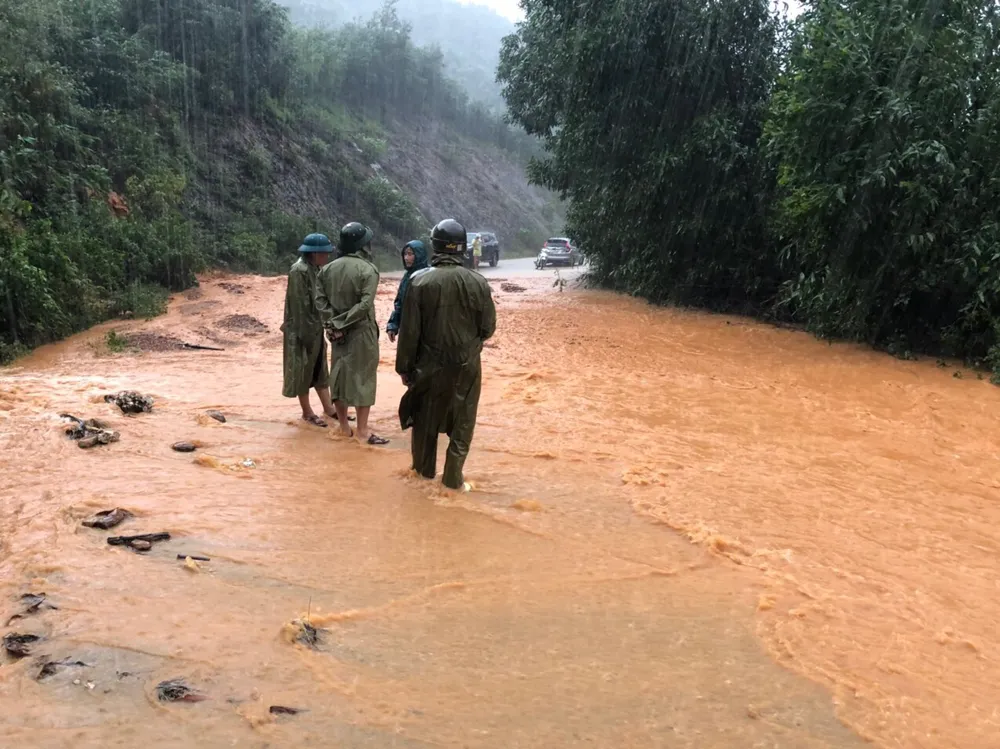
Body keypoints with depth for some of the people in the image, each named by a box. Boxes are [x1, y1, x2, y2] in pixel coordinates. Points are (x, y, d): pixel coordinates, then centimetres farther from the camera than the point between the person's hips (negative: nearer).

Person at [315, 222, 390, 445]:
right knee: (363, 377, 1)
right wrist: (340, 323, -17)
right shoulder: (368, 269, -13)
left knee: (339, 375, 13)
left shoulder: (328, 268, 4)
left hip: (338, 332, 6)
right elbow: (365, 304, -21)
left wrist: (331, 322, -5)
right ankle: (362, 430, 3)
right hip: (362, 332, -5)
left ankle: (343, 426, 21)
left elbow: (320, 299, -1)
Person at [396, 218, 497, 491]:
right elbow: (488, 328, 0)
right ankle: (453, 477, 12)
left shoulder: (419, 281, -12)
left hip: (429, 364, 0)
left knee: (426, 419, 18)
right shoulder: (478, 283, -10)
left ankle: (424, 469, 31)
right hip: (466, 366, 0)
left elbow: (409, 331, -8)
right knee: (462, 423, 11)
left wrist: (404, 367, 3)